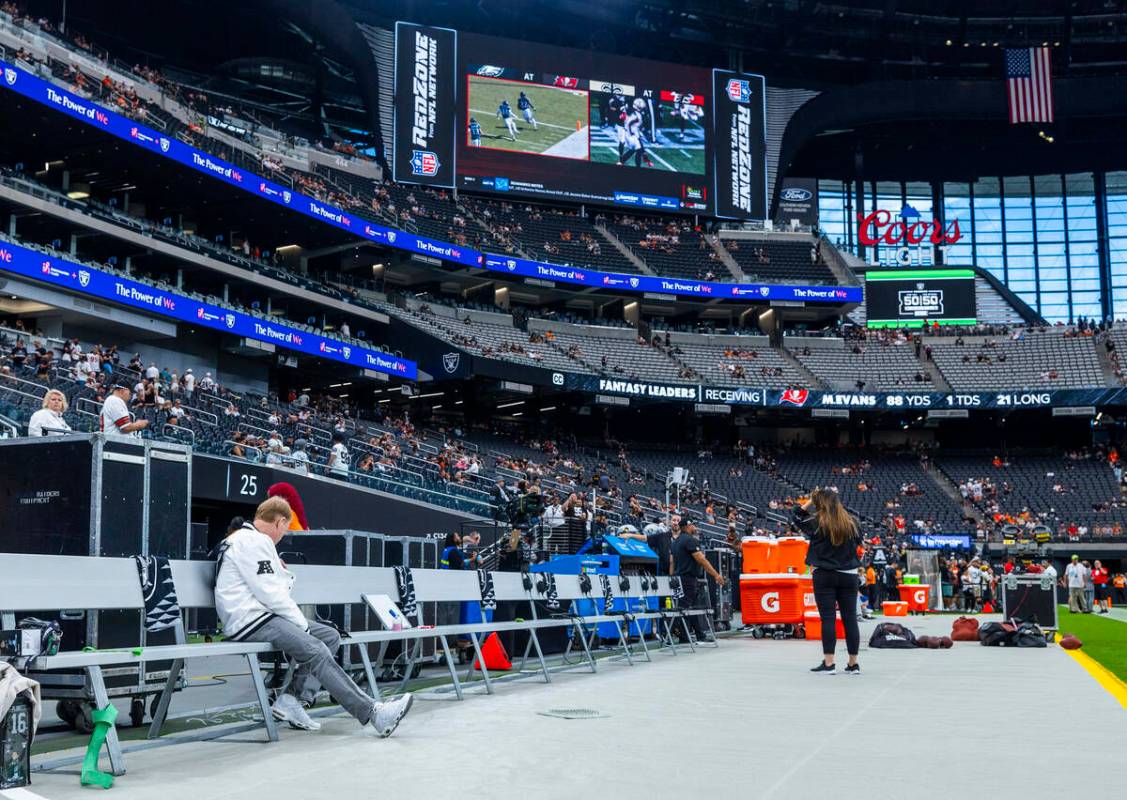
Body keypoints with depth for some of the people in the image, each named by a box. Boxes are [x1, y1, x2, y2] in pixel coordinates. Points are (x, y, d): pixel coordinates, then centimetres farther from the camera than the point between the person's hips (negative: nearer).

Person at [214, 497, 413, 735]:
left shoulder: (244, 539, 22)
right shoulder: (254, 542, -12)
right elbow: (270, 594, -17)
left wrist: (281, 572, 3)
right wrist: (302, 624, -9)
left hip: (260, 615, 11)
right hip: (249, 620, -11)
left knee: (330, 636, 3)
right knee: (317, 651, -25)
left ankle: (289, 700, -4)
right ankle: (373, 713, -29)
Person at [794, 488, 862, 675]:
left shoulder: (817, 522, -7)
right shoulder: (851, 522, 2)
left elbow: (797, 517, 10)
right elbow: (858, 540, 19)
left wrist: (810, 500, 14)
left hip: (824, 575, -3)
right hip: (848, 575, 3)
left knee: (828, 618, -2)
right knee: (850, 618, 6)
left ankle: (828, 664, -3)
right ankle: (853, 664, 12)